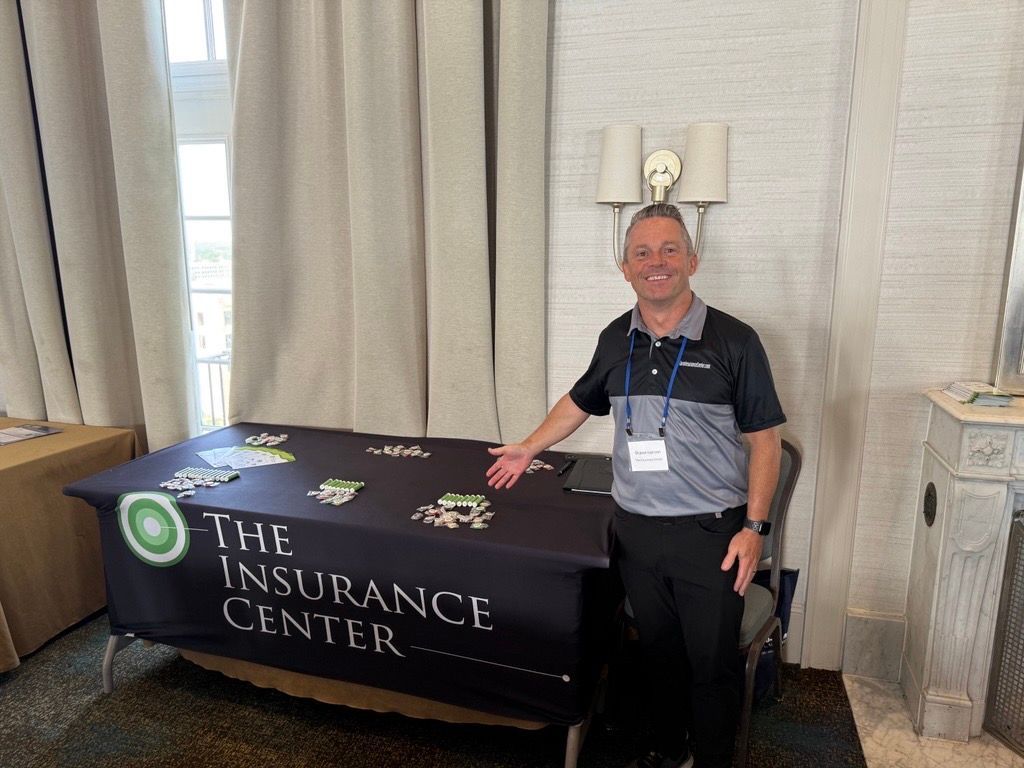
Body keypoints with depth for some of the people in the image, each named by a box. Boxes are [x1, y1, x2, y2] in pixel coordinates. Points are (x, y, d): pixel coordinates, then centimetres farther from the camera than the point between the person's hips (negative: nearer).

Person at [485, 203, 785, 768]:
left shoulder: (733, 340, -10)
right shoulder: (616, 340, 4)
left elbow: (764, 439, -6)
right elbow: (580, 401, 20)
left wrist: (754, 527, -11)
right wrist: (529, 448, 21)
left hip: (709, 533, -4)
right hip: (635, 530, 4)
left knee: (712, 664, 10)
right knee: (658, 652, 21)